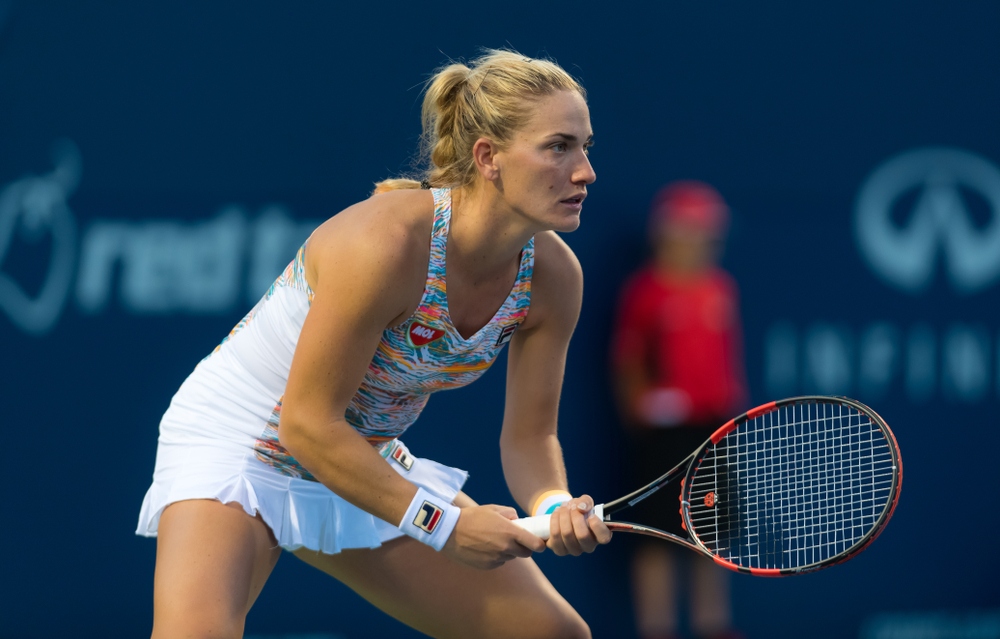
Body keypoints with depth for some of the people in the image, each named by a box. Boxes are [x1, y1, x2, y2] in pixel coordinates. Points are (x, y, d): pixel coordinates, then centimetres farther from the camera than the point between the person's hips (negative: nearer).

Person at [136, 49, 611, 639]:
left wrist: (554, 507, -24)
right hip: (236, 440, -7)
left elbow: (528, 435, -2)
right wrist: (442, 523, -26)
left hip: (367, 462, 7)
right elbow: (308, 424, -28)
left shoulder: (554, 276, -12)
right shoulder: (387, 242, -33)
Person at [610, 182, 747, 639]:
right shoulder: (645, 289, -7)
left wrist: (733, 397, 13)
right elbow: (627, 357, -6)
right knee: (660, 536, -3)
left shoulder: (720, 288, 10)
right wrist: (639, 399, -18)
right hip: (663, 429, -6)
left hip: (715, 425, 6)